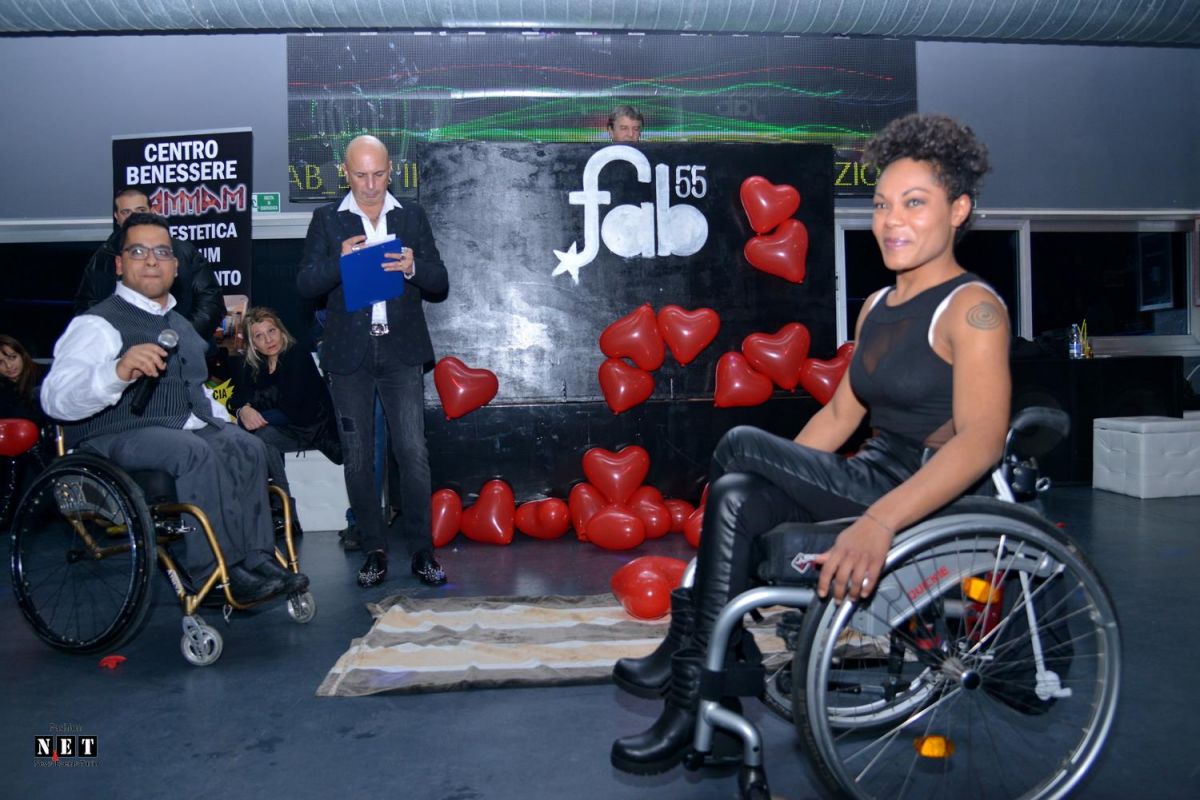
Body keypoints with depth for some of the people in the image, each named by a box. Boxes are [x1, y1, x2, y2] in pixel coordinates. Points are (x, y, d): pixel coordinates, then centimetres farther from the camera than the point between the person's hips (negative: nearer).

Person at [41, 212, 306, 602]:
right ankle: (216, 572, -27)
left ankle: (257, 559, -16)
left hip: (183, 428, 7)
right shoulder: (99, 323, -5)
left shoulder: (179, 324, 21)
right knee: (195, 451, -33)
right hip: (115, 438, -7)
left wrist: (222, 424, 14)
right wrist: (119, 371, -39)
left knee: (247, 447, -18)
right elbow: (56, 398, -21)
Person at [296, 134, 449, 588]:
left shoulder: (412, 216, 9)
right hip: (349, 355, 1)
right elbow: (305, 285, 0)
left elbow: (440, 287, 7)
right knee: (358, 459, 5)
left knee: (413, 453, -6)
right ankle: (374, 551, 16)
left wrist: (413, 268, -14)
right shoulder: (327, 220, 7)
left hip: (402, 351, 0)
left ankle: (421, 551, 4)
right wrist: (339, 260, -18)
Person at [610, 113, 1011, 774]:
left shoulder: (972, 308, -13)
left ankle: (688, 656, -5)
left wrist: (880, 521, -40)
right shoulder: (876, 305, 13)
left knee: (739, 447, -17)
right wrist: (779, 475, 6)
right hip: (869, 484, 7)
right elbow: (839, 414, 17)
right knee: (736, 496, -17)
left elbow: (981, 441, -26)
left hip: (929, 500, -7)